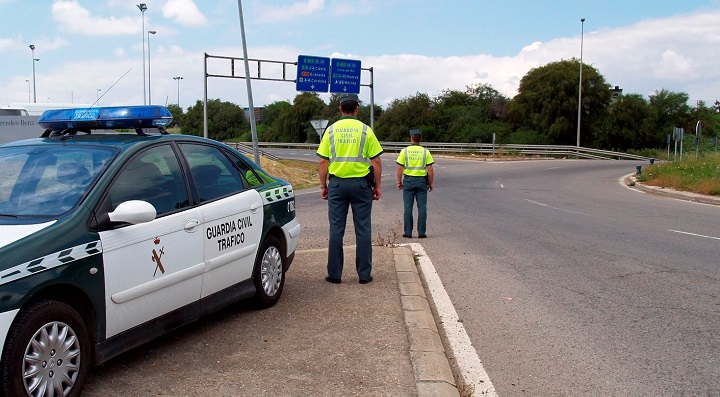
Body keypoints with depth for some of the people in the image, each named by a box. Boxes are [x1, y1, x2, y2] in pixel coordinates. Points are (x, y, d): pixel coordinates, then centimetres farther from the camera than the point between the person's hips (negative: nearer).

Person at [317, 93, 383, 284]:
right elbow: (376, 161, -3)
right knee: (363, 230, 5)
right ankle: (364, 274, 8)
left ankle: (334, 274, 9)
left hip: (337, 184, 1)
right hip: (361, 183, -1)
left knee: (336, 230, 6)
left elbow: (323, 162, 1)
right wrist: (377, 186, 6)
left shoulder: (331, 130, 2)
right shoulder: (365, 130, -2)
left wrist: (323, 186, 9)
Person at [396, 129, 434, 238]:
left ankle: (408, 232, 4)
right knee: (422, 207, 4)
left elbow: (400, 169, -4)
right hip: (422, 180, 1)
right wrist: (430, 183, 6)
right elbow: (430, 170, -3)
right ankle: (421, 232, 4)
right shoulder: (425, 152, -1)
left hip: (408, 180, 0)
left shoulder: (404, 151, -3)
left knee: (408, 207, 4)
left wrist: (399, 182, 6)